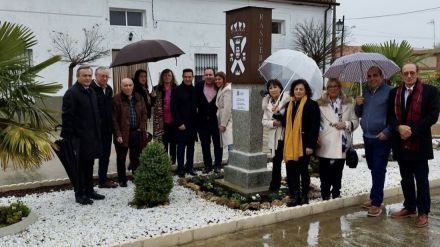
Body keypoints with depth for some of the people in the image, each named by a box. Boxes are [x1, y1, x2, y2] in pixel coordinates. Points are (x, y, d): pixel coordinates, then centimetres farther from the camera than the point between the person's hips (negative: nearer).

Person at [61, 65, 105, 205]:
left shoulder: (91, 92, 15)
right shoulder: (72, 93, -11)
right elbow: (67, 116, -16)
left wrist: (97, 133, 17)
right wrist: (70, 136, -19)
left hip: (92, 136, 8)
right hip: (80, 137, -8)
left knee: (89, 165, 15)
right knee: (80, 166, 0)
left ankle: (89, 191, 26)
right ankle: (79, 194, 10)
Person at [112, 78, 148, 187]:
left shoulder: (139, 98, 7)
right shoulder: (117, 99, -8)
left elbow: (144, 113, 11)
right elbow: (114, 119, -10)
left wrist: (141, 128, -1)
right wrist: (118, 134, -15)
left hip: (136, 133, 4)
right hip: (122, 133, -4)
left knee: (136, 157, 13)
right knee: (121, 158, 6)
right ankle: (122, 180, 19)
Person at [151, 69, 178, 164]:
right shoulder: (157, 89, 4)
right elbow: (152, 104, 6)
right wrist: (153, 97, -13)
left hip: (174, 121, 1)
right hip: (162, 122, -1)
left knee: (173, 143, 10)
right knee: (163, 145, 2)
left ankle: (173, 163, 20)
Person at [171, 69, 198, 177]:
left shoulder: (195, 90, 9)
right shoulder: (177, 90, -4)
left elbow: (197, 106, 12)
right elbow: (174, 108, -8)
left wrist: (196, 121, 4)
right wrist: (179, 123, -13)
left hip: (192, 124, 5)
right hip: (182, 124, -4)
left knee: (191, 146, 10)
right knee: (181, 146, -1)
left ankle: (189, 167, 21)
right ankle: (180, 169, 8)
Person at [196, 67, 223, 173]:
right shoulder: (198, 86, 0)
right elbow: (195, 102, 2)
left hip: (216, 120, -2)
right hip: (203, 121, 2)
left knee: (217, 144, 10)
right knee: (205, 145, 10)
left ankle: (218, 165, 21)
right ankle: (208, 166, 20)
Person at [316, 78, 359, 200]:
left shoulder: (348, 103, 8)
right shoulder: (320, 103, 4)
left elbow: (355, 121, 8)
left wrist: (345, 124, -10)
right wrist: (316, 138, -10)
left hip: (341, 144, 2)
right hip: (325, 144, -2)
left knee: (338, 172, 10)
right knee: (325, 172, 1)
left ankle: (336, 194, 24)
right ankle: (325, 196, 11)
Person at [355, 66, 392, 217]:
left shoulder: (389, 92, -10)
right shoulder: (365, 93, 12)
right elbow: (359, 114, 17)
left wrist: (386, 132, -18)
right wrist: (358, 104, -3)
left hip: (382, 138, -7)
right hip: (367, 137, 7)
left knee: (378, 170, -5)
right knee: (373, 169, 14)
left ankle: (376, 203, 0)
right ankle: (375, 197, 24)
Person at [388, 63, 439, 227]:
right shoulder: (394, 93, 9)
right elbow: (390, 115, 7)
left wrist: (412, 130, -17)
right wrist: (399, 127, -13)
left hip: (419, 143, -4)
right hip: (401, 144, 5)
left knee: (421, 179, 4)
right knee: (406, 179, 15)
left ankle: (423, 212, 15)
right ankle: (409, 208, 28)